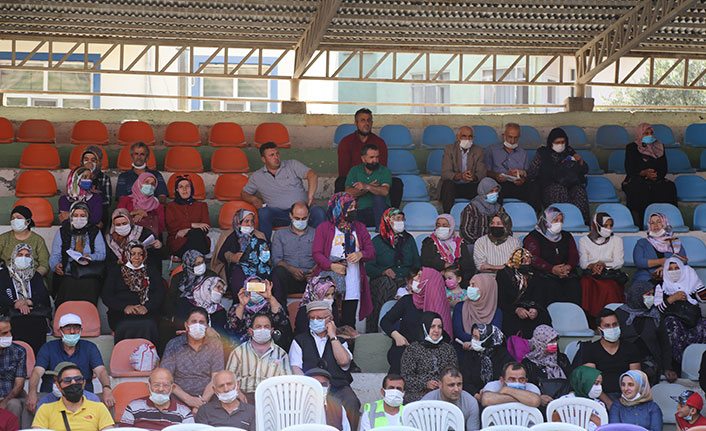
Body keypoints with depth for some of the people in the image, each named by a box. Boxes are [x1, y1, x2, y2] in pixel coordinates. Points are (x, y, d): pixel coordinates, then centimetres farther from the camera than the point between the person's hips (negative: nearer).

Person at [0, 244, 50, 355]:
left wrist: (27, 301, -13)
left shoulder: (36, 276, 23)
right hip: (13, 315, -1)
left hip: (35, 315, 1)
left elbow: (43, 296, 8)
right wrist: (17, 305, -17)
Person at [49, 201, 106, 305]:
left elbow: (102, 254, 6)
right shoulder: (62, 232, 19)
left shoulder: (94, 232, 17)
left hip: (90, 275, -1)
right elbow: (55, 255, 11)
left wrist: (90, 257, -16)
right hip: (67, 275, 1)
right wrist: (56, 265, -12)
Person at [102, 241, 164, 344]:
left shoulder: (152, 273, 24)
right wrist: (125, 307, -9)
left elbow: (159, 295, 10)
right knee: (127, 328, -36)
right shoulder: (116, 272, 21)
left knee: (147, 327, -36)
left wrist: (146, 307, -11)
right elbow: (106, 296, 9)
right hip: (121, 314, 0)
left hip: (147, 313, 1)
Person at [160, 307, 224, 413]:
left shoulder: (215, 345, 10)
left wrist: (203, 400, -16)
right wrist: (188, 399, -15)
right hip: (180, 400, -1)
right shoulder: (173, 344, 8)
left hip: (208, 400, 1)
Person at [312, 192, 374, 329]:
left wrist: (361, 254, -8)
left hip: (353, 286, 3)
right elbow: (316, 253, -2)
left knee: (348, 324, 0)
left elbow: (371, 252, 15)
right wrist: (332, 265, -17)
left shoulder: (360, 228, 16)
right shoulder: (324, 228, 5)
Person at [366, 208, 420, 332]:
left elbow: (417, 263, 20)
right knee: (386, 283, -36)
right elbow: (368, 267, 1)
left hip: (407, 280, 2)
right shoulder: (377, 241, 9)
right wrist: (384, 271, -18)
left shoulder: (409, 239, 20)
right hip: (382, 280, -2)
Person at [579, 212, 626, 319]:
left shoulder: (616, 240, 17)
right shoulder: (584, 241, 15)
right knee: (586, 285, -35)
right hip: (591, 274, 0)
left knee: (608, 287, -35)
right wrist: (592, 266, -19)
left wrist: (604, 264, -14)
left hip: (611, 274, 0)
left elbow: (619, 262, 5)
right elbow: (583, 263, 4)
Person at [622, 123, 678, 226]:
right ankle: (638, 224, -38)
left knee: (670, 187, -30)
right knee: (638, 190, -38)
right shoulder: (631, 148, 7)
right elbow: (629, 170, -3)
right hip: (636, 180, -3)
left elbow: (664, 169, 8)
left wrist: (656, 175, -14)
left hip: (656, 180, 3)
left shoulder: (660, 147, 16)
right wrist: (643, 173, -21)